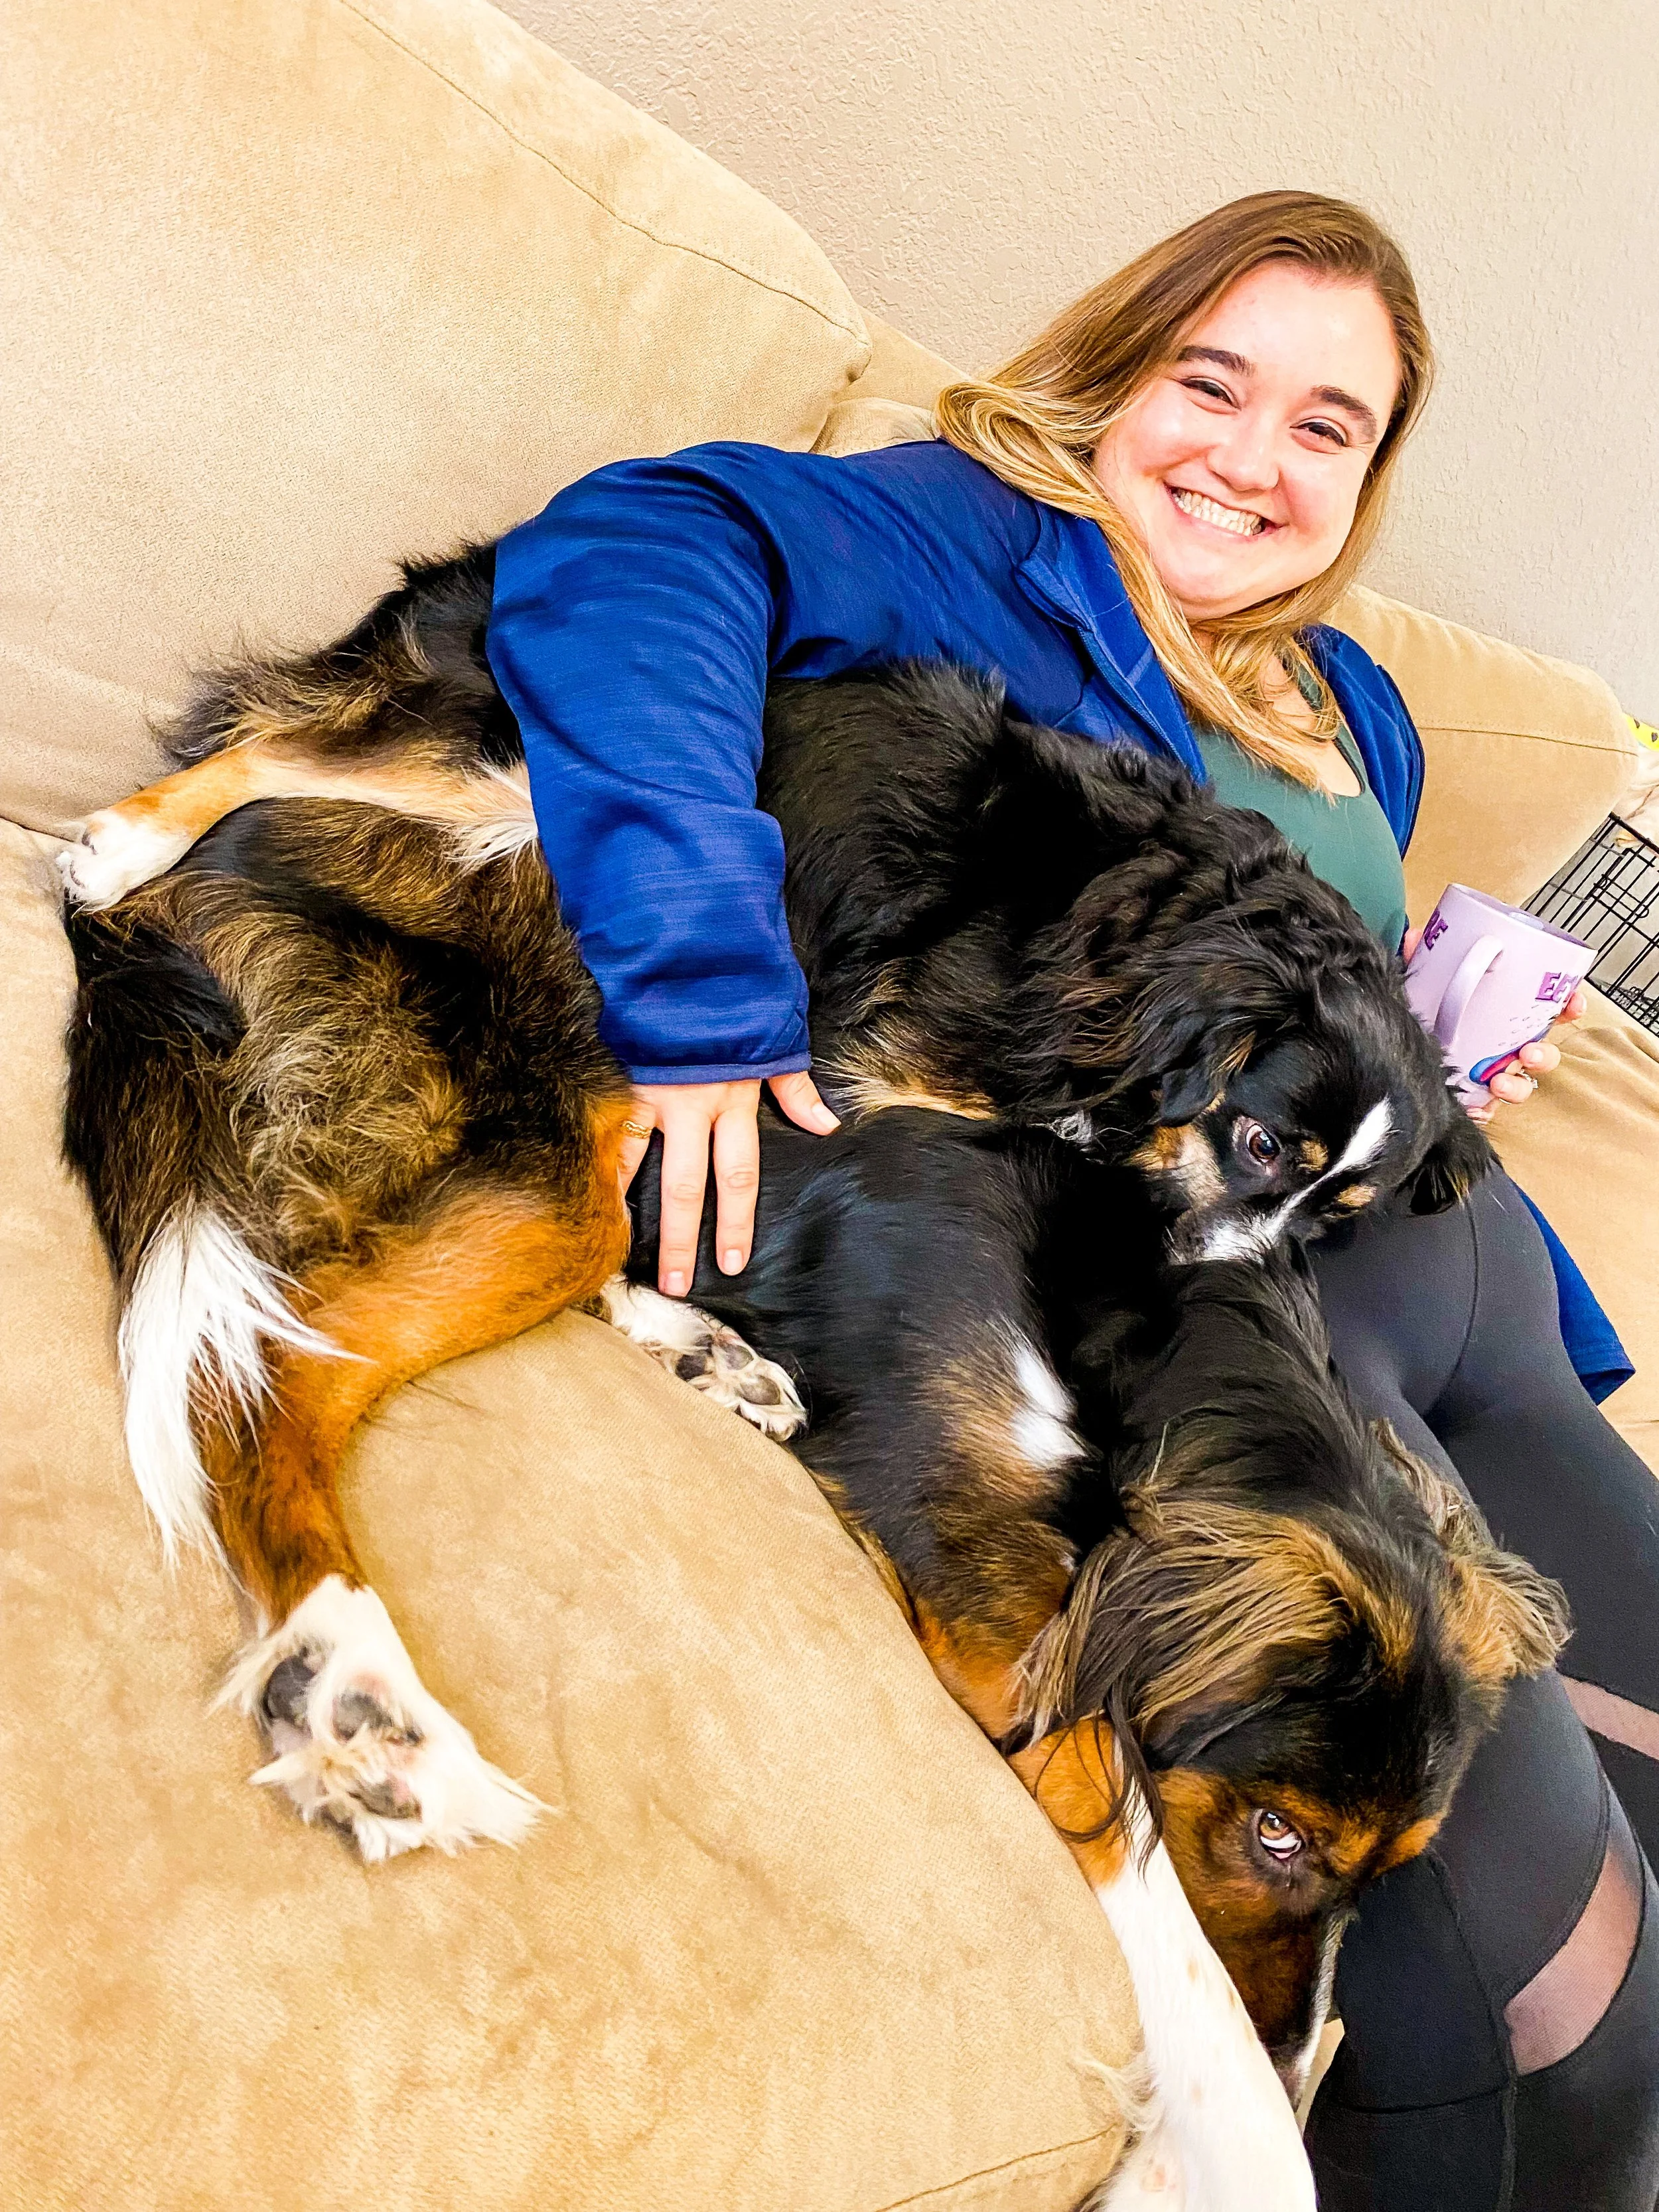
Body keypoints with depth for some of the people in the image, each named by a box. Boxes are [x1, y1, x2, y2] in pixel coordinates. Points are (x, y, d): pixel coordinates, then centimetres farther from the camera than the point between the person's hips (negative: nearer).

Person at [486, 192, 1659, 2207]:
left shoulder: (1347, 706, 26)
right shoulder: (972, 535, 1)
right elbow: (629, 552, -18)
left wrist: (1443, 1054, 16)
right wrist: (696, 983, -32)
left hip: (1443, 1267, 9)